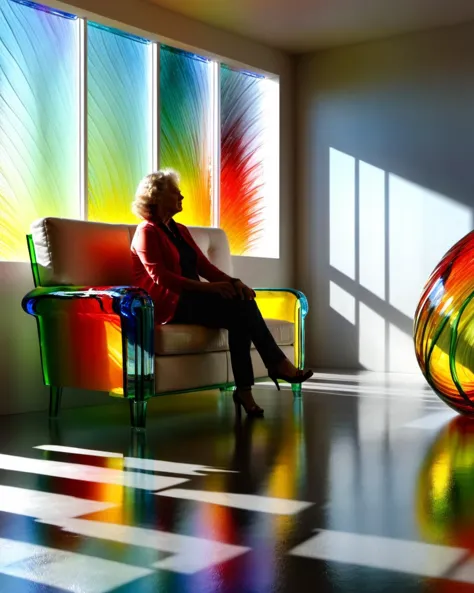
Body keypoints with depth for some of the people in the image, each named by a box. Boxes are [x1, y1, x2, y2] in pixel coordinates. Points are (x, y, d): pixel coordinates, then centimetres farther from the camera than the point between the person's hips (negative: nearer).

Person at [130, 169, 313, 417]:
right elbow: (160, 278, -17)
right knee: (241, 307, -24)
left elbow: (204, 266, 13)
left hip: (192, 298, 8)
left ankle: (244, 390, -26)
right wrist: (207, 287, -25)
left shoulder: (180, 230, 20)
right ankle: (277, 364, -14)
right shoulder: (147, 231, -5)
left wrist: (234, 282, -7)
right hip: (169, 304, -7)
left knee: (240, 313, -22)